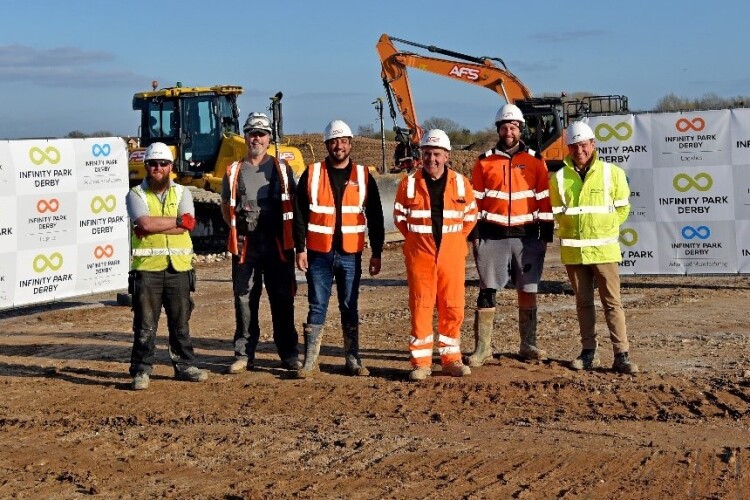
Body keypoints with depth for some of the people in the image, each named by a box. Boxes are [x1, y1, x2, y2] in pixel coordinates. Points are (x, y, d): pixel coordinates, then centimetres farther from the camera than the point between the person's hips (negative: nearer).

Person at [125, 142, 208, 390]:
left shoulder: (181, 193, 11)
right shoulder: (136, 195, 3)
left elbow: (187, 225, -7)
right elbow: (145, 223, -16)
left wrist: (155, 226, -12)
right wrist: (177, 221, -9)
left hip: (178, 266, 3)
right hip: (147, 267, -2)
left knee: (180, 320, 10)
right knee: (145, 323, -1)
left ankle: (184, 365, 20)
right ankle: (141, 370, 6)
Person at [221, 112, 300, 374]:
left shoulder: (282, 169, 9)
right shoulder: (234, 172, 10)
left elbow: (294, 204, 11)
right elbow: (225, 207, 18)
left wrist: (289, 234, 1)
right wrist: (237, 225, 4)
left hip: (277, 244, -1)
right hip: (245, 245, 1)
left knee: (283, 300, 2)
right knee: (244, 300, 2)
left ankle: (289, 354, 8)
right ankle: (244, 354, 10)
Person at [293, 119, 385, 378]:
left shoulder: (363, 176, 5)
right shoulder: (311, 174, 2)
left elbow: (375, 218, 8)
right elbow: (300, 214, 1)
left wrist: (377, 253, 4)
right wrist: (301, 249, -5)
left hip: (350, 254, 1)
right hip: (319, 253, -1)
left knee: (350, 308, 7)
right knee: (317, 307, 2)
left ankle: (353, 360, 14)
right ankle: (310, 360, 7)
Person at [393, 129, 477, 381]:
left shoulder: (461, 183, 4)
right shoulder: (409, 184, 0)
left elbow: (470, 216, 15)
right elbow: (399, 217, 11)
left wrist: (455, 238, 8)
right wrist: (417, 238, 7)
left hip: (452, 254, 1)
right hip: (420, 256, -1)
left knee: (453, 308, 4)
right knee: (420, 307, -1)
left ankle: (451, 359, 16)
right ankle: (421, 363, 6)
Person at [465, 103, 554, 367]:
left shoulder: (535, 162, 6)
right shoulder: (484, 162, 5)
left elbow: (545, 200, 6)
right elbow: (475, 200, 5)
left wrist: (546, 235, 2)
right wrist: (474, 234, -1)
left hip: (527, 236, 1)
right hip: (492, 236, -1)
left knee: (528, 291, 5)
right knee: (487, 291, -2)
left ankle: (528, 345, 17)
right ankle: (483, 347, 3)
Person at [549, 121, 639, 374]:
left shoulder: (612, 173, -1)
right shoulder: (559, 178, 3)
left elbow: (622, 208, 7)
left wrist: (604, 230, 5)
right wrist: (572, 232, 6)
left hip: (604, 249, -2)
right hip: (573, 250, 2)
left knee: (612, 302, -3)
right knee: (583, 302, 9)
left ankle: (621, 355, -1)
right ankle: (589, 352, 17)